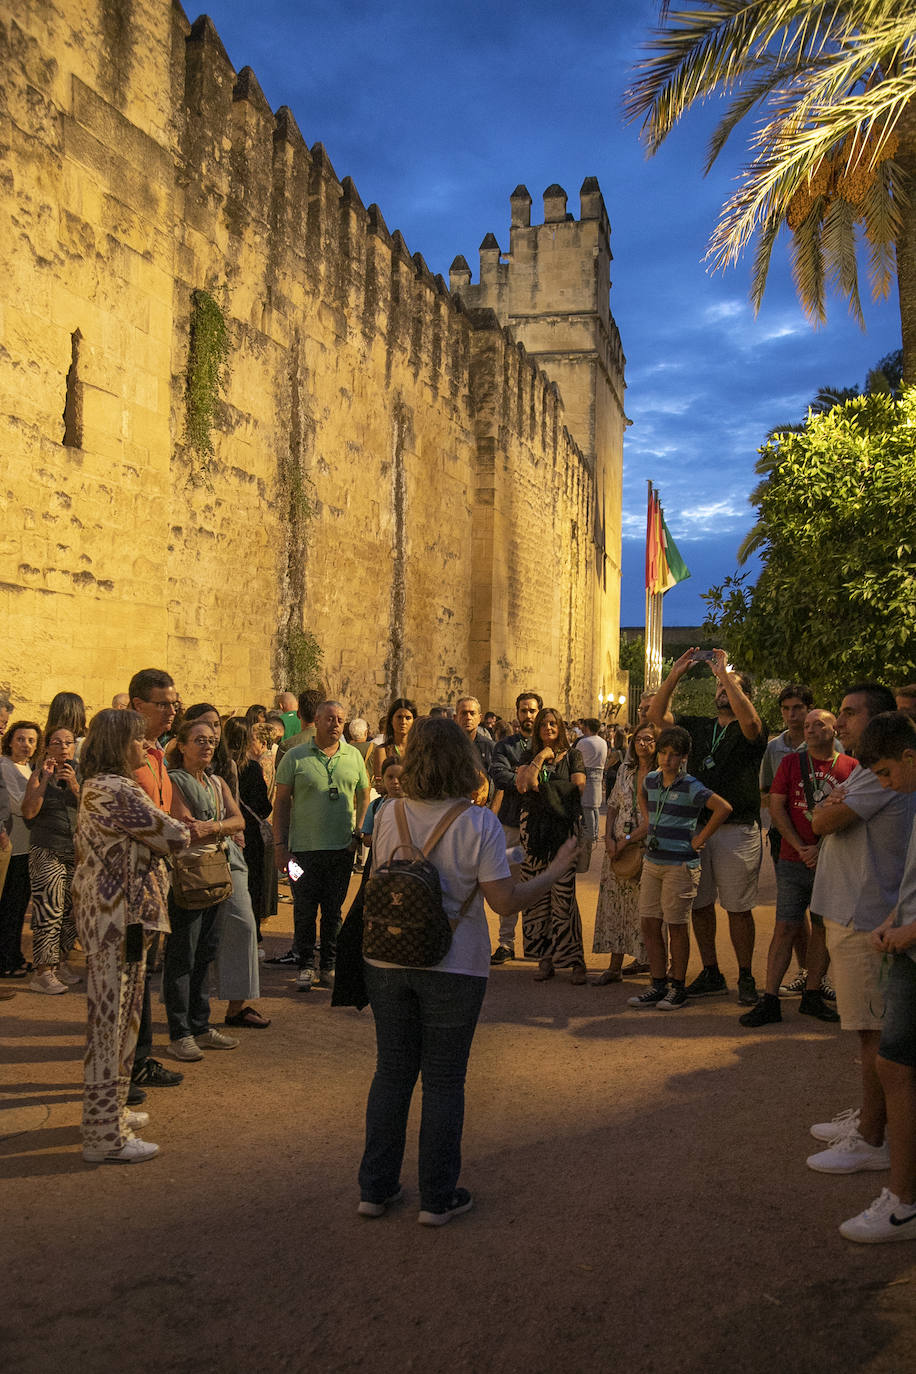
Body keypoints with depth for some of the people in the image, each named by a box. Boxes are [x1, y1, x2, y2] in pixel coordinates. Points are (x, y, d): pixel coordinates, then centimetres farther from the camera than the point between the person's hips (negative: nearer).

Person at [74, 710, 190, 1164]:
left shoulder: (95, 787, 13)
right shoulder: (117, 791, -20)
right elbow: (175, 837, -15)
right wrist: (176, 828, 5)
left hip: (105, 913, 11)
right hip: (120, 917, -11)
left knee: (112, 1015, 20)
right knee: (113, 1018, -3)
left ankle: (107, 1110, 34)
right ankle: (105, 1136, 7)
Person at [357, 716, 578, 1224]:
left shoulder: (388, 814, -3)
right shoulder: (478, 823, -14)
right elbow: (505, 900, -13)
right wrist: (555, 872, 0)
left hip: (389, 960, 3)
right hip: (452, 968, -3)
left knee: (391, 1072, 16)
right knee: (443, 1081, 10)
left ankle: (375, 1188, 26)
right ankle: (437, 1198, 20)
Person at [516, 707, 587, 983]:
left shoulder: (572, 756, 9)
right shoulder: (529, 756, 15)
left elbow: (578, 788, -3)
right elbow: (521, 784, -1)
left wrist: (541, 786, -2)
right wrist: (540, 758, -3)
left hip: (564, 828, -3)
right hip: (534, 828, 3)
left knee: (563, 894, -9)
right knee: (537, 895, 1)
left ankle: (574, 959, -2)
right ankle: (545, 959, 9)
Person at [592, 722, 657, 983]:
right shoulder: (625, 769, 11)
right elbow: (613, 806, 13)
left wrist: (627, 840, -14)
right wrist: (609, 839, -1)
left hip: (647, 847, -5)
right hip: (618, 847, 5)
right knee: (616, 903, 4)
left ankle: (648, 959, 15)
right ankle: (615, 966, 8)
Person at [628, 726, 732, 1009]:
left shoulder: (690, 787, -12)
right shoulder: (651, 779, 8)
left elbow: (724, 808, -21)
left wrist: (700, 839, -15)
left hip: (680, 865, -6)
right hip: (652, 862, 7)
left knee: (677, 926, 2)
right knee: (648, 923, 8)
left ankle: (678, 988, 14)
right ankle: (658, 984, 19)